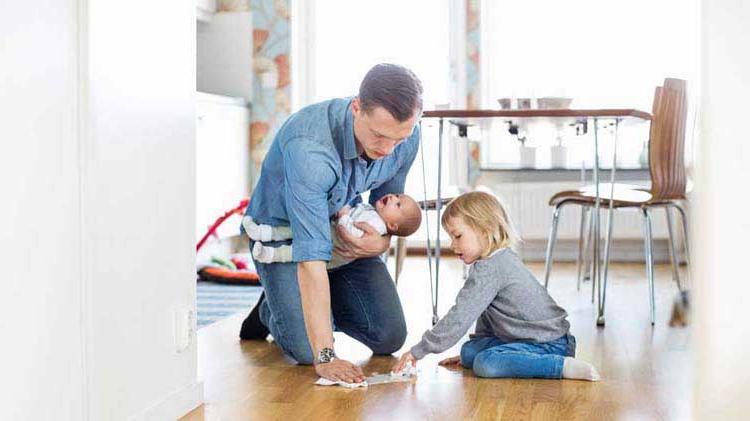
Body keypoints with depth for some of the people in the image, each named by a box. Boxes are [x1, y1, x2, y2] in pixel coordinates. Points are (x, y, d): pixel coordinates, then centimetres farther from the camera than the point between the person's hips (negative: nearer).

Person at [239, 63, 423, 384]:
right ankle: (272, 309, 16)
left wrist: (383, 241, -22)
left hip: (348, 232, 5)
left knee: (389, 338, -4)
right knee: (308, 350, -18)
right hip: (282, 234, -5)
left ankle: (327, 306, 25)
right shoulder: (309, 146, -40)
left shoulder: (405, 135, -20)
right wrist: (324, 357, -43)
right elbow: (310, 257, -42)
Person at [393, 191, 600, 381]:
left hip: (550, 344, -10)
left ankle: (565, 366, -24)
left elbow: (460, 317, -22)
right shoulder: (501, 258, 14)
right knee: (470, 351, 10)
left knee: (485, 364, -28)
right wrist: (471, 352, 28)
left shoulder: (489, 269, -18)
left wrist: (419, 350, -17)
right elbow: (485, 313, 24)